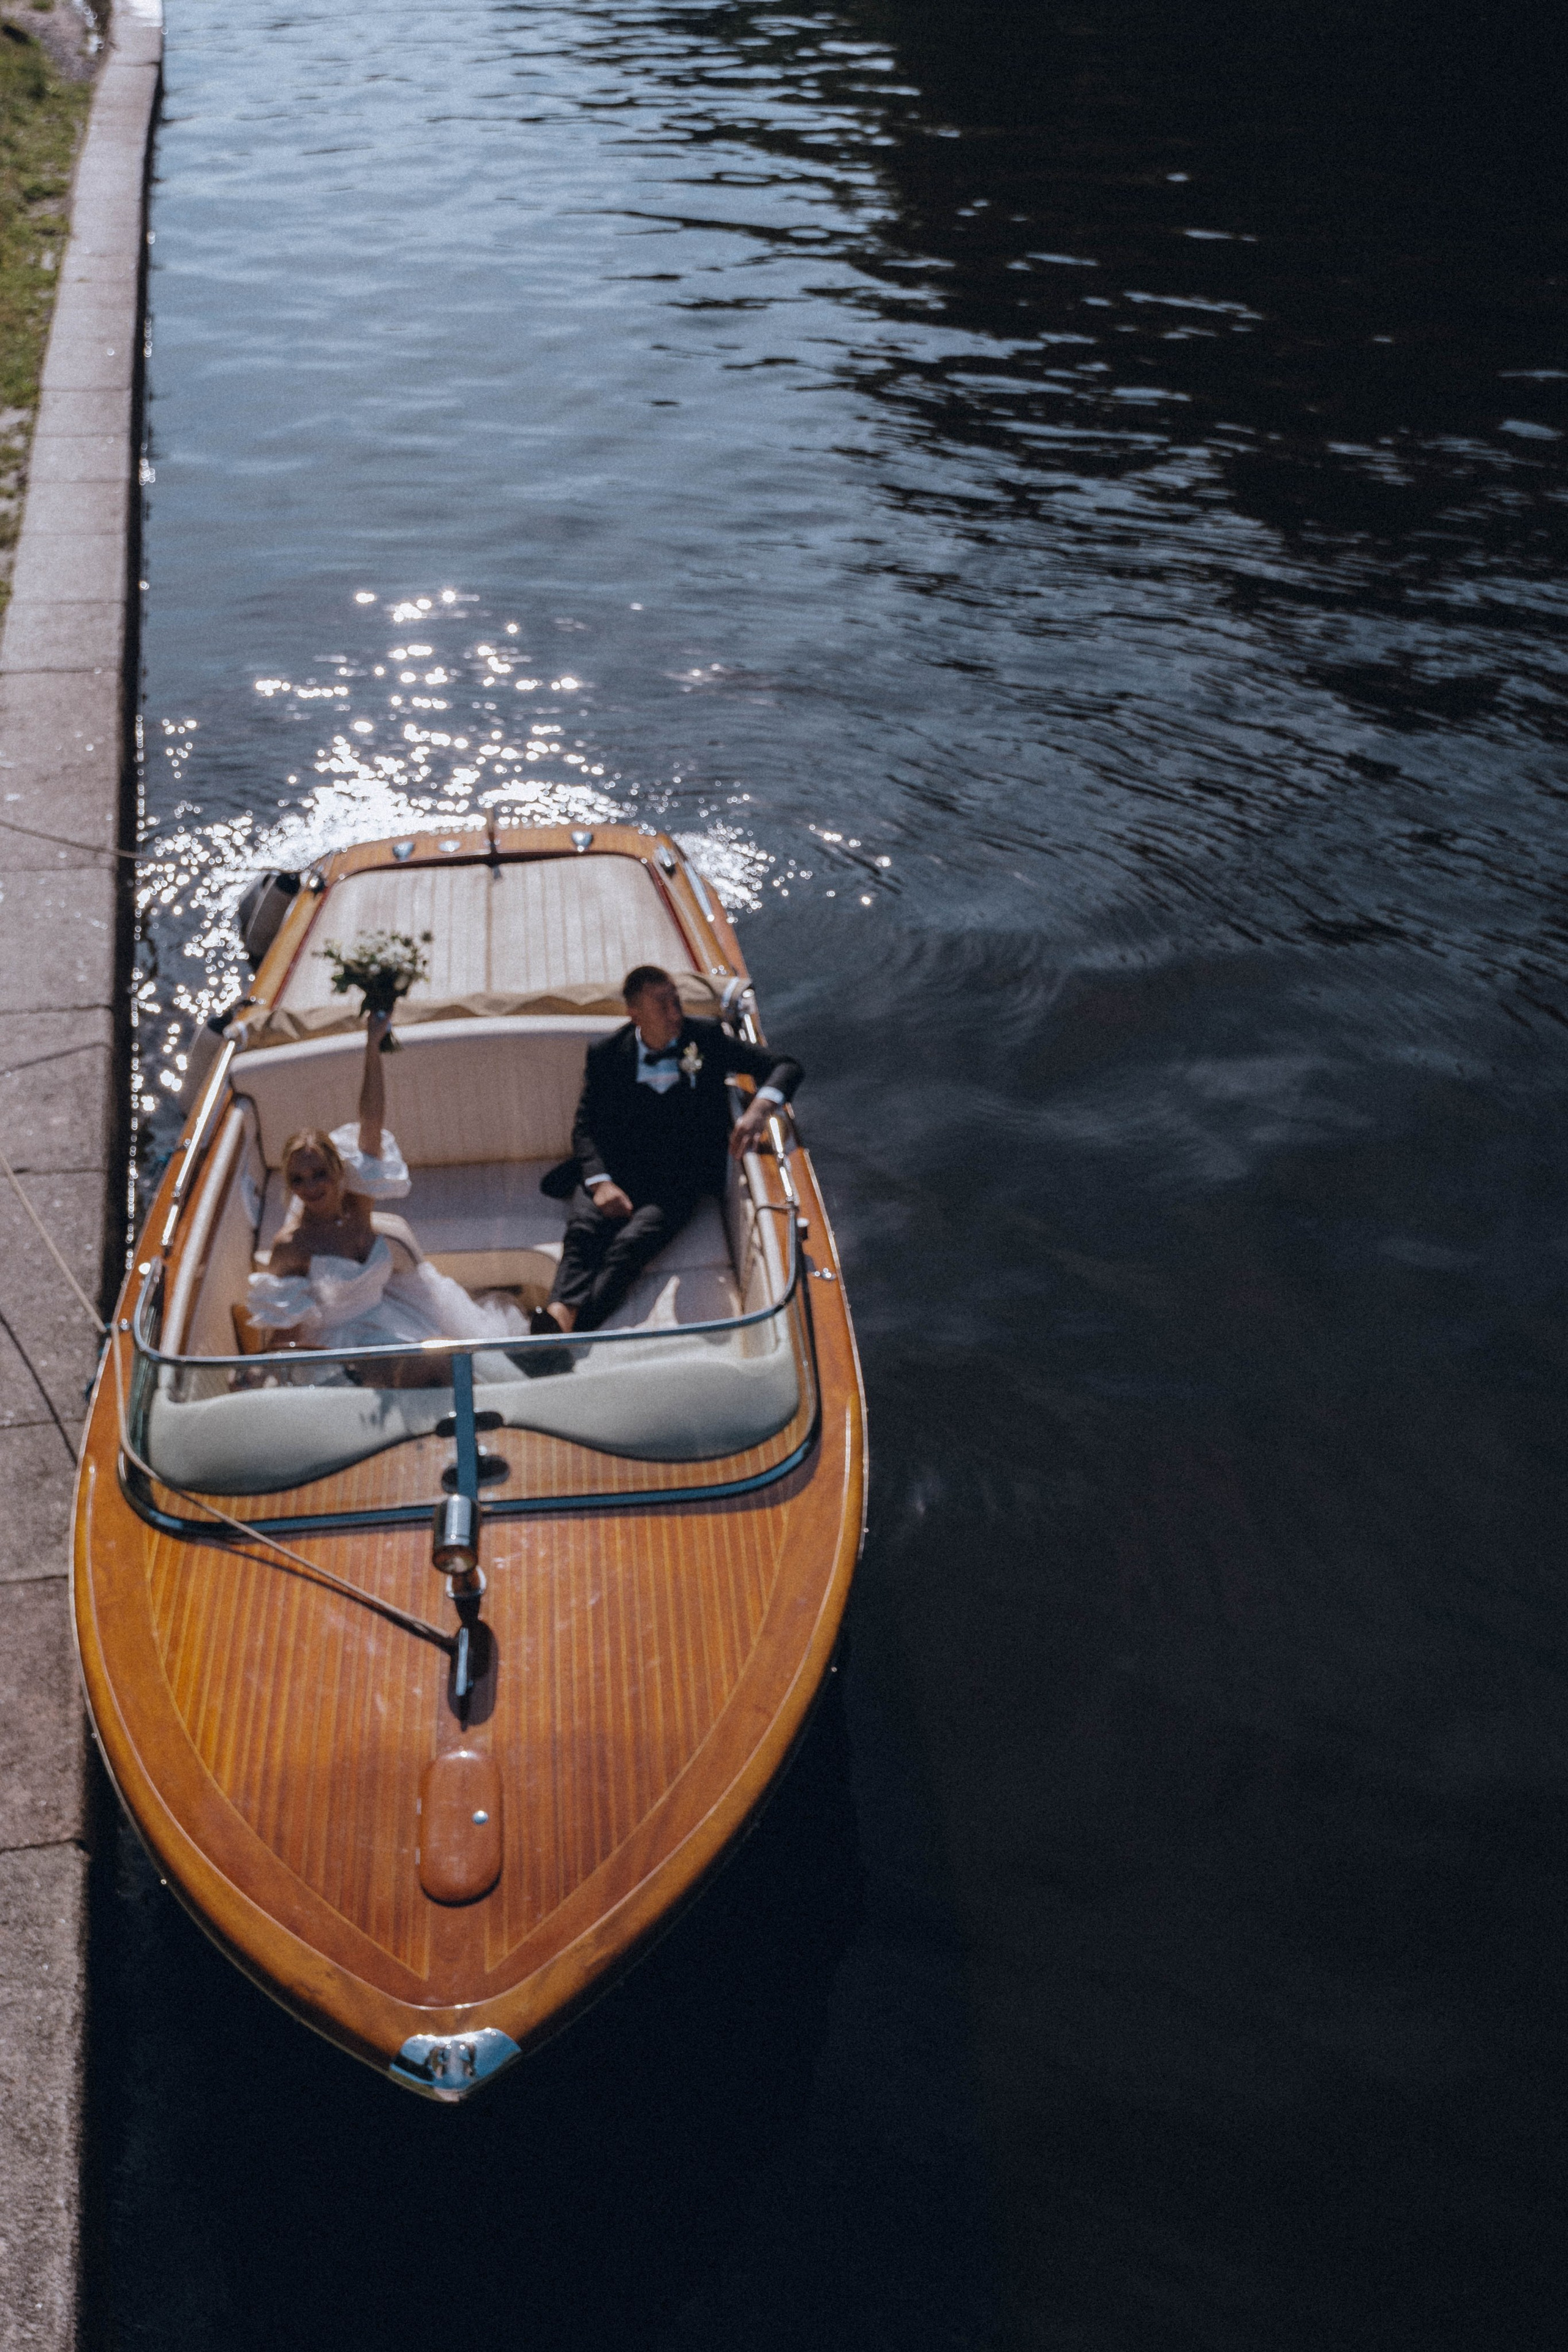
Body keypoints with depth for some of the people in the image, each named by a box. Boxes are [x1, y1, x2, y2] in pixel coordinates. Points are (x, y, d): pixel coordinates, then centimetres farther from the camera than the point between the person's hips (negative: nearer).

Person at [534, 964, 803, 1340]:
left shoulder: (706, 1038, 8)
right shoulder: (607, 1055, 10)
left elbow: (785, 1066, 5)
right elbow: (587, 1125, 4)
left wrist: (759, 1109, -18)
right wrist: (600, 1182, -16)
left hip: (682, 1177, -2)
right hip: (619, 1170, 2)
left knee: (633, 1243, -31)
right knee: (583, 1228, -31)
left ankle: (572, 1331, -49)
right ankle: (559, 1315, -53)